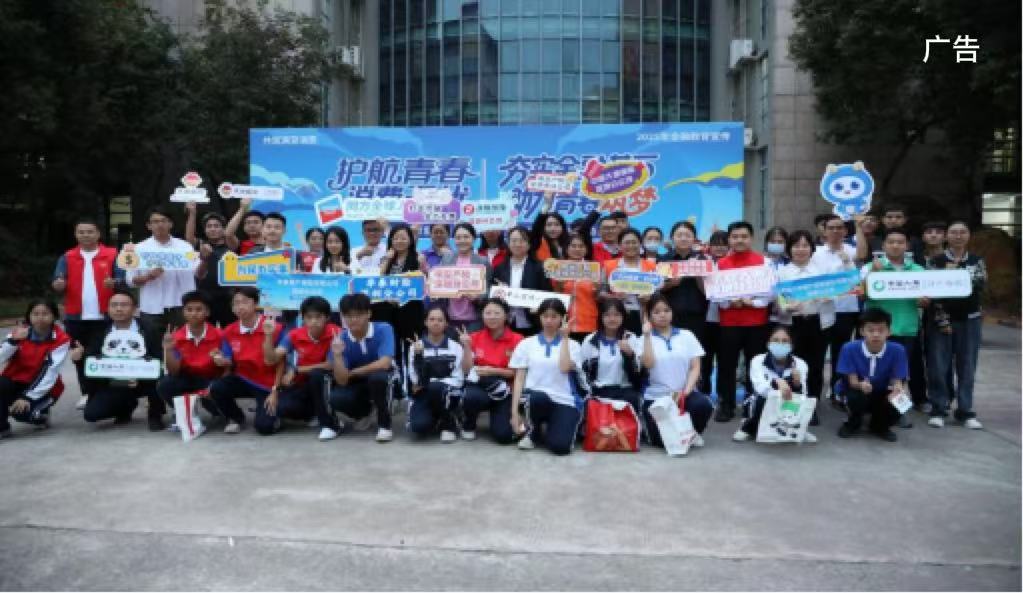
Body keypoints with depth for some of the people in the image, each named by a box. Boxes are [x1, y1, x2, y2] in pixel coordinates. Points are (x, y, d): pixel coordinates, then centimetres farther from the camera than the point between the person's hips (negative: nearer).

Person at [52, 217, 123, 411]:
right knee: (81, 356, 8)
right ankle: (86, 393, 17)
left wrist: (114, 282, -24)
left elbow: (122, 278, -1)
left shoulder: (112, 255, 4)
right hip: (75, 316, 2)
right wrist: (58, 284, -20)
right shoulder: (67, 257, 9)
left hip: (104, 315, -2)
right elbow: (57, 282, 4)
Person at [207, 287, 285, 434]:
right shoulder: (230, 331, -3)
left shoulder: (274, 328, -16)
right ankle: (236, 418, 5)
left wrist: (275, 391, -18)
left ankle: (270, 411, 19)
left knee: (264, 426, -20)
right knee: (216, 389, -26)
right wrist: (222, 361, -20)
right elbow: (229, 363, 2)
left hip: (267, 384, -4)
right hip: (243, 379, 4)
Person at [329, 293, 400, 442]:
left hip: (384, 379, -3)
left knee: (377, 377, -38)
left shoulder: (383, 329, -20)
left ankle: (384, 425, -15)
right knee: (335, 399, -26)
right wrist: (337, 355, -33)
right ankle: (365, 411, 9)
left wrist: (352, 373, -19)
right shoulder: (341, 339, -13)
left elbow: (384, 364, -31)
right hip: (358, 385, 3)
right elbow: (342, 381, -17)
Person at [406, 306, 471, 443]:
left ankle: (448, 424, -10)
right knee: (419, 426, -30)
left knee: (436, 387, -36)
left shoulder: (454, 346, 9)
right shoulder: (417, 346, 7)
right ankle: (435, 419, 8)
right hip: (423, 396, 0)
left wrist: (466, 347, -14)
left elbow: (467, 370, -6)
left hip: (449, 394, 0)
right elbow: (415, 378, -4)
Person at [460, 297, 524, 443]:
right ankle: (469, 425, -1)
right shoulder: (475, 337, 3)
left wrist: (493, 371, -17)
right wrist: (466, 347, -13)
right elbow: (467, 370, 0)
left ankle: (504, 417, 17)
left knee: (503, 435, -20)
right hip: (479, 386, 2)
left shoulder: (517, 339, -5)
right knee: (471, 398, -36)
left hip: (505, 390, -1)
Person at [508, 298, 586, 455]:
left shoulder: (571, 345, 9)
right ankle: (532, 430, -4)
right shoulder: (526, 344, 11)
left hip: (564, 401, 0)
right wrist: (514, 411, -4)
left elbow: (564, 368, -12)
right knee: (538, 398, -39)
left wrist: (564, 338, -4)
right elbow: (519, 379, 6)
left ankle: (546, 429, 12)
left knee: (560, 447, -26)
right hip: (535, 399, 1)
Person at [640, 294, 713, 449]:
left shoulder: (686, 335, 8)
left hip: (684, 394, 2)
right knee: (661, 439, -21)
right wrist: (647, 335, -13)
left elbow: (695, 367, 2)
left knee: (704, 405, -31)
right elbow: (648, 364, -14)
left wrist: (686, 391, -14)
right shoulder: (645, 339, 3)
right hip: (656, 397, -1)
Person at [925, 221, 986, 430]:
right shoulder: (936, 260, -1)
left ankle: (965, 411, 13)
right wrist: (942, 320, -12)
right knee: (938, 366, -2)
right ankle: (938, 410, 6)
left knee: (967, 366, 5)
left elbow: (981, 284, -8)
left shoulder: (977, 260, 7)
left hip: (969, 320, 2)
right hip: (941, 320, -2)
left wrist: (956, 273, -20)